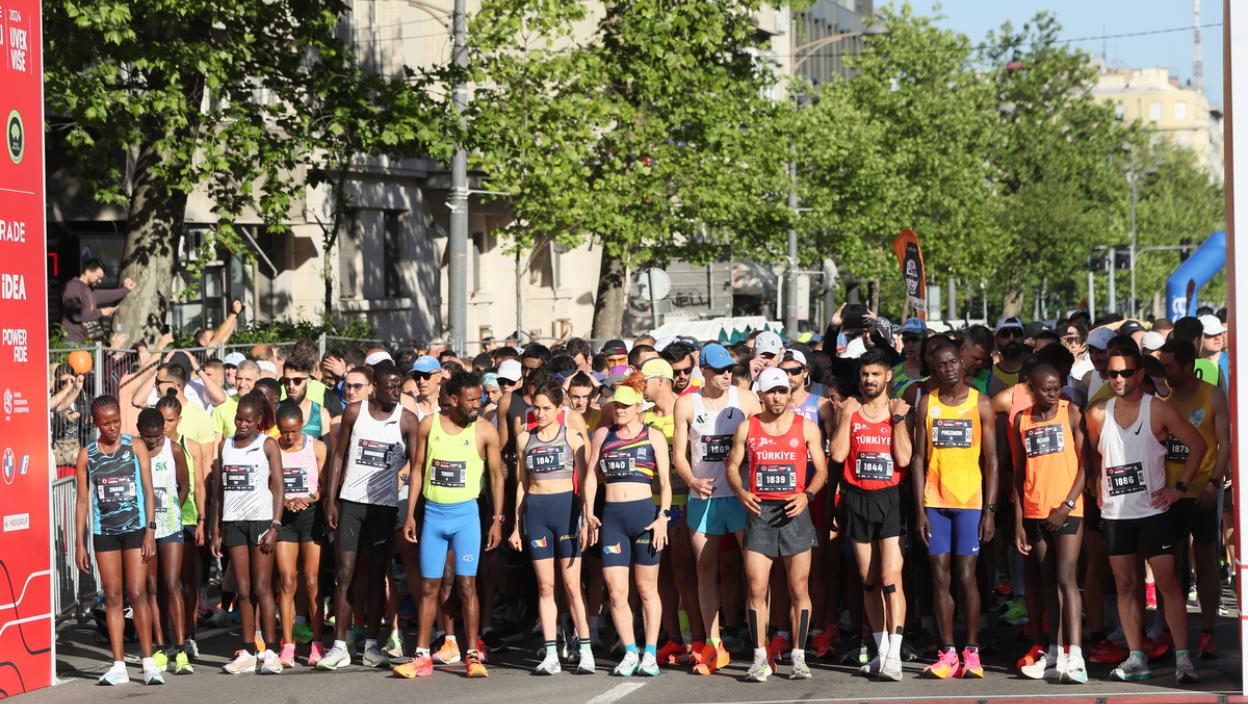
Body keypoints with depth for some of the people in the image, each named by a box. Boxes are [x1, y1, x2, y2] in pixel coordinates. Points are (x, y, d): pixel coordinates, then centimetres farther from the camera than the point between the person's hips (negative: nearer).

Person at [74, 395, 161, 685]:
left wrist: (150, 530, -8)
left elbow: (148, 490, 0)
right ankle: (119, 665, 5)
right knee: (113, 597, 3)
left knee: (137, 594, -7)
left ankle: (148, 662, -3)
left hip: (135, 528, -2)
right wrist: (79, 542, 2)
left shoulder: (136, 448, 2)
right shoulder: (86, 455, 5)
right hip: (104, 532, 2)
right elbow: (83, 499, 6)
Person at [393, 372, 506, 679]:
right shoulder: (429, 425, 1)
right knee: (428, 586, 5)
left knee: (466, 584, -5)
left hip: (466, 513, -2)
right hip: (433, 513, 2)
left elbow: (497, 476, 1)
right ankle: (422, 657, 9)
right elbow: (417, 469, 6)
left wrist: (497, 520, -4)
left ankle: (473, 655, 1)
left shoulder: (486, 432, -4)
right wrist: (410, 514, 4)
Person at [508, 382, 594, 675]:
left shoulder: (572, 436, 2)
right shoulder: (525, 438, 11)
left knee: (572, 585, -4)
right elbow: (522, 483, 15)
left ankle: (585, 651, 1)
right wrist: (517, 525, 13)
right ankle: (550, 654, 3)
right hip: (535, 510, 3)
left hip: (565, 507, -3)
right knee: (545, 586, 3)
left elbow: (584, 479, 1)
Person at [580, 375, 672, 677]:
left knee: (647, 589, 5)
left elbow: (665, 482, 2)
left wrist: (663, 516, -9)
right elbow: (591, 476, 13)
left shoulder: (653, 437, 5)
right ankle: (630, 653, 9)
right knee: (616, 592, -2)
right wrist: (588, 514, 6)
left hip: (645, 513, -2)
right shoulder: (602, 435, 12)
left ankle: (650, 654, 12)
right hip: (612, 516, 2)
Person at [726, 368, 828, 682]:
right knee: (756, 589, -4)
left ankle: (798, 656, 10)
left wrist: (807, 495, -11)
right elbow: (732, 465, 11)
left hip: (794, 513, 0)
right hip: (760, 512, 0)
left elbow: (821, 470, 6)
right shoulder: (747, 428, 7)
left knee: (799, 590, 1)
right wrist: (741, 492, -8)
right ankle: (760, 659, 3)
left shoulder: (807, 427, 5)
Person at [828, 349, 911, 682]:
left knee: (891, 579, -11)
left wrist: (898, 419, -10)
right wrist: (846, 415, -6)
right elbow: (838, 454, -5)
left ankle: (894, 656, -13)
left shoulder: (899, 410, 2)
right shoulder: (849, 410, 6)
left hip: (890, 498, -3)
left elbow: (904, 459, -9)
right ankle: (881, 651, 15)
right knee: (869, 581, 7)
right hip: (857, 498, 3)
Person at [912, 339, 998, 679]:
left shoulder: (980, 403, 2)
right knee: (940, 576, 1)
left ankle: (972, 653, 2)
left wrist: (990, 510, -6)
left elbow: (991, 461, 1)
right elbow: (919, 458, 7)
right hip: (935, 501, 2)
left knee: (966, 575, -5)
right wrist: (919, 508, -1)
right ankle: (947, 654, 5)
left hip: (970, 500, -2)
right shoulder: (927, 404, 8)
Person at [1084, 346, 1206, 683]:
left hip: (1153, 509, -3)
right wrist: (1099, 485, 3)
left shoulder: (1158, 410, -7)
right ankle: (1136, 659, 12)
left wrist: (1179, 487, -5)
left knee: (1167, 582, -7)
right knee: (1125, 585, 7)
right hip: (1115, 513, 4)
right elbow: (1092, 454, 16)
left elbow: (1197, 444, -1)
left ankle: (1183, 657, -4)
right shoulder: (1098, 414, 1)